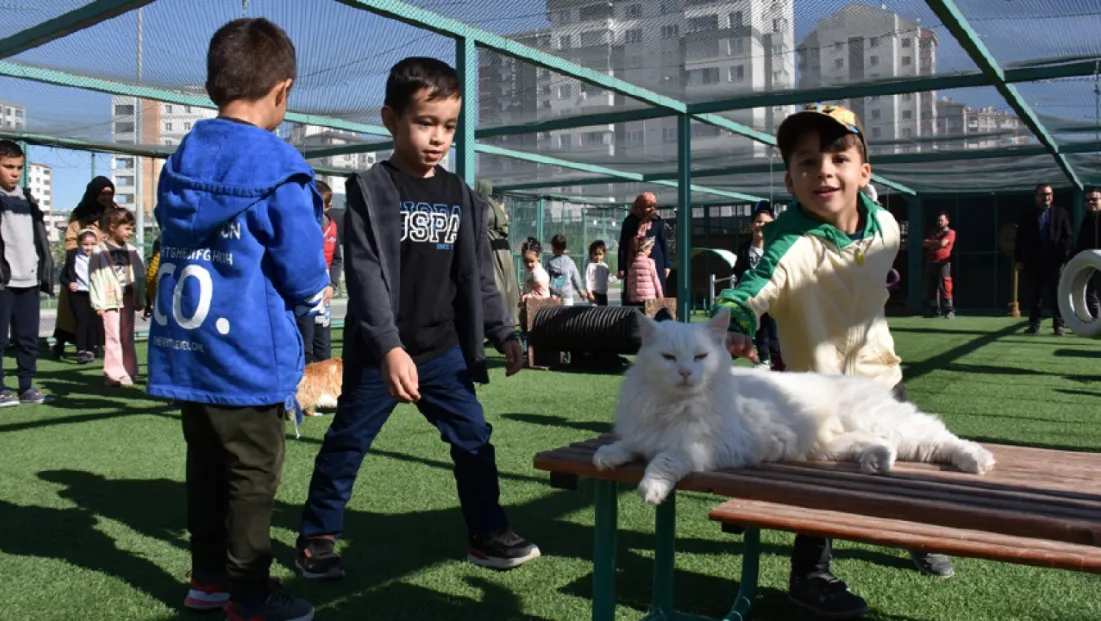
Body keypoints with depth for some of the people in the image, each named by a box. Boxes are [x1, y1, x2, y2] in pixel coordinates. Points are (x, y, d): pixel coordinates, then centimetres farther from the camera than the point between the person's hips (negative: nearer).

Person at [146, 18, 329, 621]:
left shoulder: (179, 162, 7)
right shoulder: (278, 170, -15)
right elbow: (304, 277, -16)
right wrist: (313, 300, 7)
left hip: (183, 351, 7)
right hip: (247, 356, -7)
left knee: (206, 464, 18)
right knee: (252, 474, 5)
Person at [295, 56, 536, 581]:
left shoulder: (462, 197, 6)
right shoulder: (370, 191, -10)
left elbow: (478, 276, 10)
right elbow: (365, 276, -19)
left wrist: (503, 334, 4)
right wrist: (389, 347, -29)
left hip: (443, 350, 4)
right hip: (378, 353, -4)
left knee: (474, 437, 6)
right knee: (347, 443, 7)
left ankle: (487, 534, 21)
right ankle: (317, 536, 24)